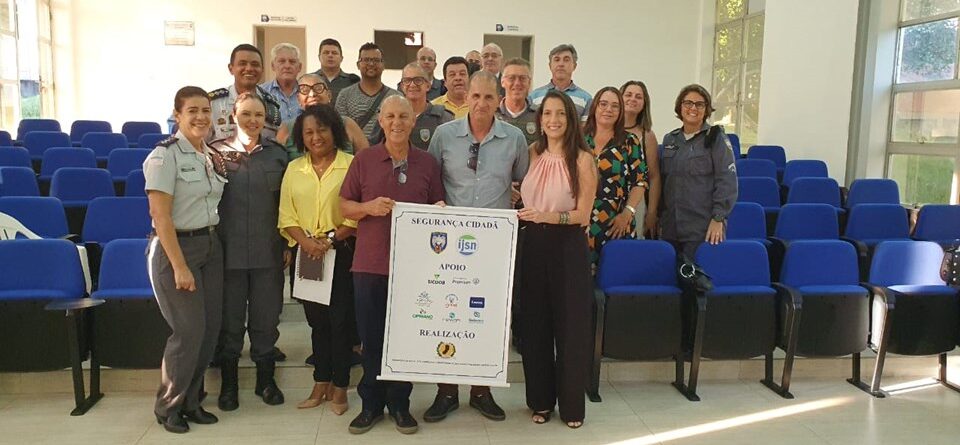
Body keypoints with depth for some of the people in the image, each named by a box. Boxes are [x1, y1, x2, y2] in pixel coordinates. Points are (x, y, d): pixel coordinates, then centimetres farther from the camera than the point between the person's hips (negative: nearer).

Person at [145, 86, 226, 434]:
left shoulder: (210, 155, 10)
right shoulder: (164, 155, -12)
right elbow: (161, 217, -16)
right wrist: (179, 266, -18)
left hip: (210, 245, 7)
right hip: (174, 248, -7)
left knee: (210, 329, 7)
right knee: (189, 330, -5)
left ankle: (190, 400, 24)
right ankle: (168, 405, 16)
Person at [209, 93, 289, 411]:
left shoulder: (277, 154, 6)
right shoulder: (217, 152, 0)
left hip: (268, 251, 2)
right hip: (228, 250, -1)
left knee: (266, 316, 10)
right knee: (229, 318, 8)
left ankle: (265, 379, 25)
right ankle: (228, 383, 23)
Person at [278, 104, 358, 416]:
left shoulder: (351, 165, -5)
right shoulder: (294, 169, 10)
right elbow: (287, 216, 5)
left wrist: (331, 238, -16)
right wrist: (306, 241, -12)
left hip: (342, 254, -4)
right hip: (307, 256, 4)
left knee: (341, 320, 1)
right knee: (316, 320, 13)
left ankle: (340, 387, 13)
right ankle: (321, 384, 24)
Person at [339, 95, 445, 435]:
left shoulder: (427, 163, 6)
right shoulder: (364, 160, 3)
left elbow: (439, 207, 13)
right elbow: (344, 206, 4)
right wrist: (369, 207, -14)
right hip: (370, 263, 0)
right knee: (371, 337, 7)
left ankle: (400, 403, 22)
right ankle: (371, 404, 22)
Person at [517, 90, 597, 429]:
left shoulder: (582, 159, -6)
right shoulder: (532, 154, 7)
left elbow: (583, 215, -11)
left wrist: (548, 216, -24)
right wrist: (525, 216, 0)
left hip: (568, 248, -4)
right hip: (533, 245, 4)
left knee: (569, 324, 4)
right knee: (534, 323, 9)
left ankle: (571, 403, 19)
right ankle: (541, 399, 24)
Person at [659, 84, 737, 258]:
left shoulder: (716, 138, -2)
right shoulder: (669, 139, 14)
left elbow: (727, 182, -7)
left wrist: (718, 218, -13)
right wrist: (659, 217, 15)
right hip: (670, 227, 5)